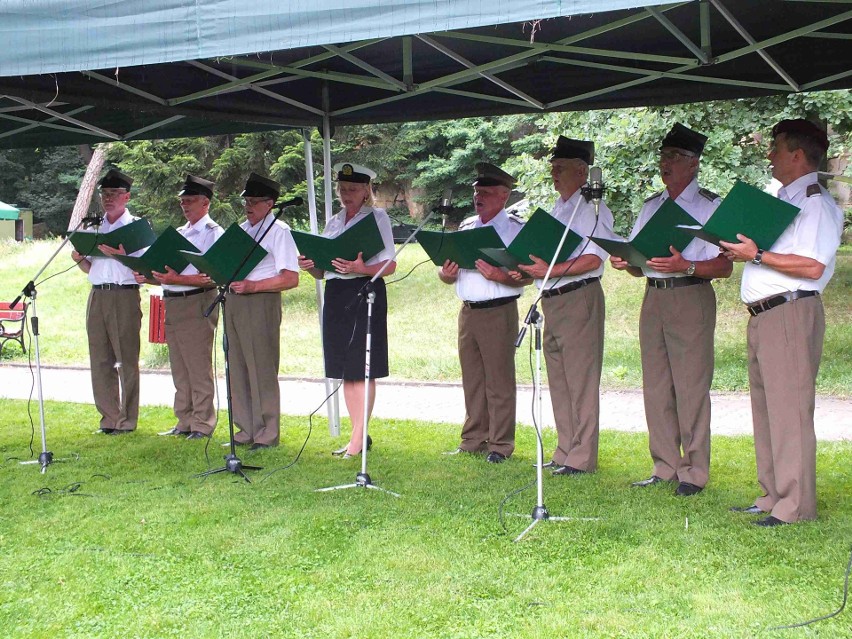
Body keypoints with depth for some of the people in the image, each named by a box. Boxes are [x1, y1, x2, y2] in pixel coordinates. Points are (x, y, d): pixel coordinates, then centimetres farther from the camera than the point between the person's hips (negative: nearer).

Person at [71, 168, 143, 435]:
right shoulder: (94, 226, 17)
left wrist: (121, 255, -22)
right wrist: (79, 259, 1)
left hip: (125, 295, -5)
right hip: (97, 296, 6)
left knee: (127, 359, -3)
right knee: (100, 360, 6)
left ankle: (127, 420, 3)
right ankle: (109, 418, 14)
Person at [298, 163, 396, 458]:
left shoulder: (378, 218, 1)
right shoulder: (333, 223, 18)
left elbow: (390, 265, -7)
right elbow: (323, 271, 18)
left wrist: (361, 268, -25)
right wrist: (310, 266, -4)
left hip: (365, 293, -7)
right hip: (335, 295, 7)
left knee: (362, 369, -8)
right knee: (345, 370, 7)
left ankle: (358, 437, -6)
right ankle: (359, 435, 14)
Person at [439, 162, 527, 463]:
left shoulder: (515, 229, -3)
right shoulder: (466, 227, 16)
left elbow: (527, 275, -11)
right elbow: (446, 270, 16)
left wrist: (499, 276, -27)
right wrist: (446, 273, -6)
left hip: (499, 312, -6)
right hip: (468, 311, 6)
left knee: (499, 381, -2)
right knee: (472, 380, 11)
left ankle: (500, 446, 5)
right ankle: (473, 440, 20)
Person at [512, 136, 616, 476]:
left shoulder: (593, 209, -6)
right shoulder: (555, 211, 21)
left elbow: (592, 259, -18)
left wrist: (550, 270, -23)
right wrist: (528, 269, 6)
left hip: (579, 298, -9)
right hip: (551, 302, 9)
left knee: (581, 380, -6)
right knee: (558, 380, 12)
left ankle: (582, 457, -2)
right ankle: (565, 452, 20)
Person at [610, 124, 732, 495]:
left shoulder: (710, 206, -1)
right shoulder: (651, 206, 19)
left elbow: (724, 267, -9)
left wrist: (686, 266, -25)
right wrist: (624, 262, -3)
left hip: (691, 298, -7)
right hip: (653, 297, 7)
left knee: (691, 387, -6)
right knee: (656, 387, 9)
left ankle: (694, 472, 2)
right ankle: (665, 467, 18)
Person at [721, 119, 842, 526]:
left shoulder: (815, 203, -10)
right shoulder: (781, 200, 21)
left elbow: (813, 266, -22)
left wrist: (757, 255, -18)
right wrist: (740, 249, 10)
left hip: (791, 314, -10)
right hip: (762, 316, 10)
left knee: (788, 409, -9)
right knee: (765, 408, 14)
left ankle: (795, 505, -4)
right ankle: (772, 496, 22)